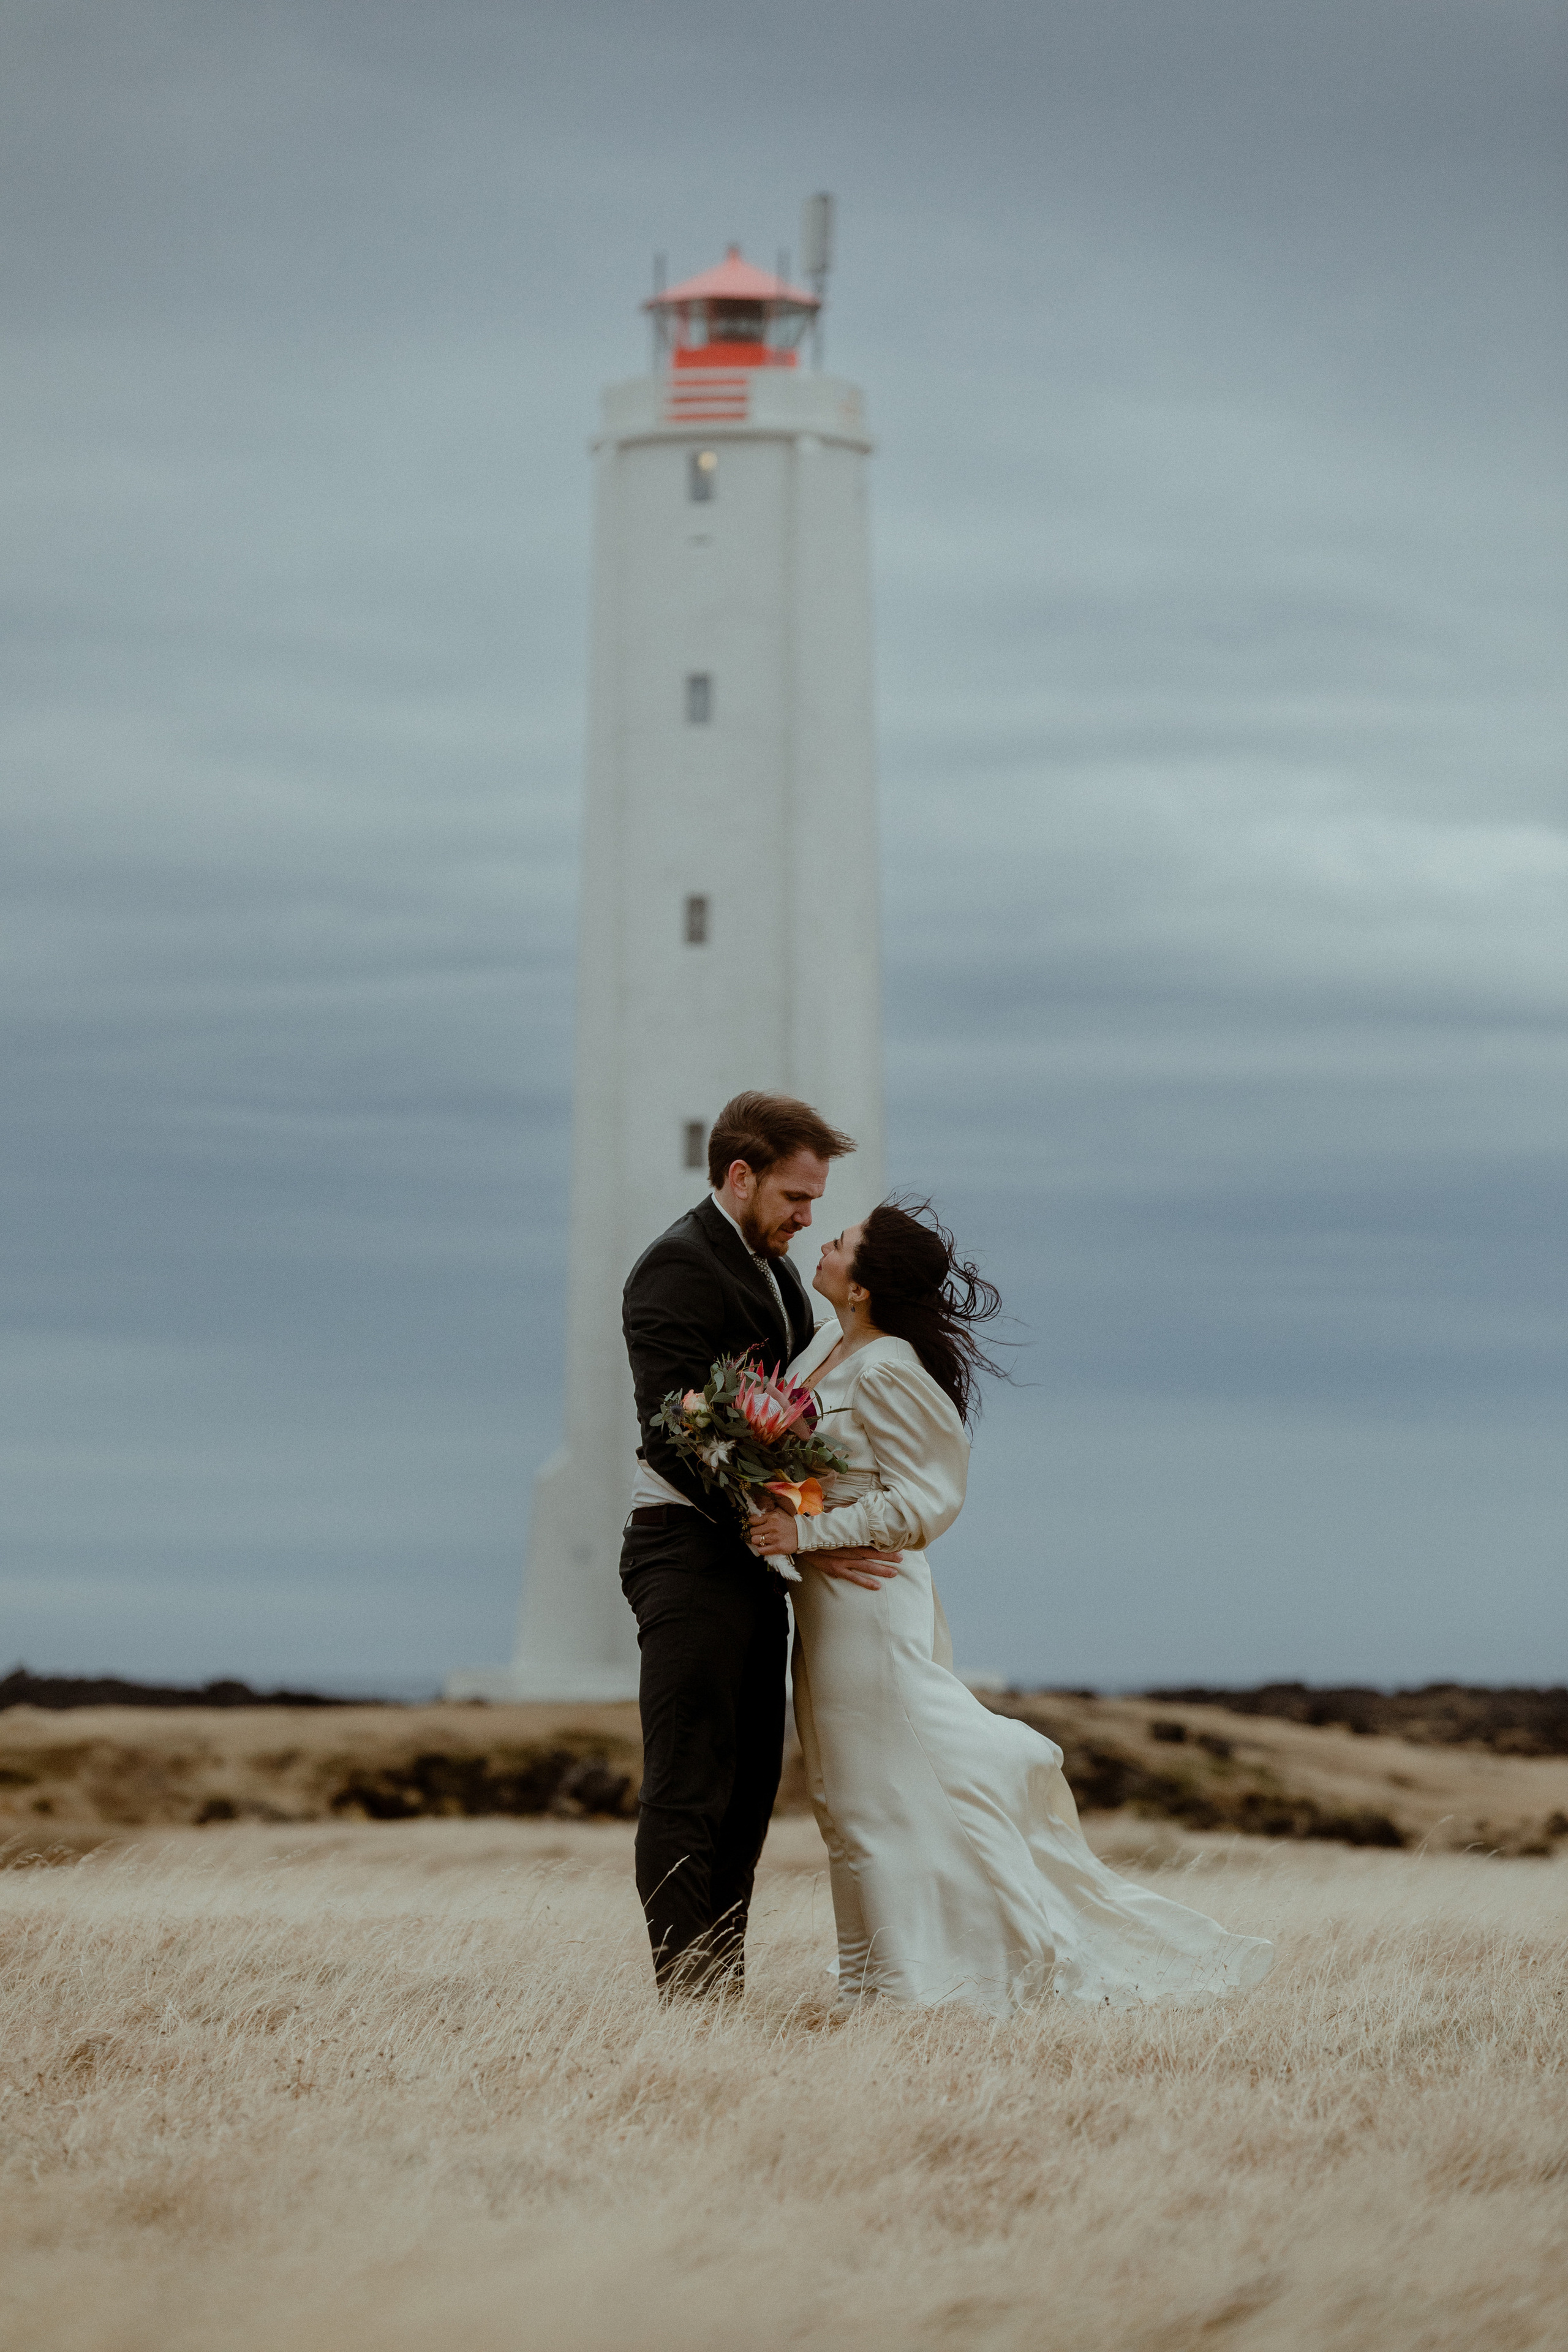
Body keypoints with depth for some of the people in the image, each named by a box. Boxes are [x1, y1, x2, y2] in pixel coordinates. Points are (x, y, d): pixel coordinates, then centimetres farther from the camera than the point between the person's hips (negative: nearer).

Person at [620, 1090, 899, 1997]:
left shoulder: (774, 1269, 18)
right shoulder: (679, 1267, -12)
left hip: (750, 1557, 10)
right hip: (691, 1553, -10)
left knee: (749, 1787, 9)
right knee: (688, 1789, -9)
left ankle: (722, 1991, 12)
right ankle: (687, 1992, -9)